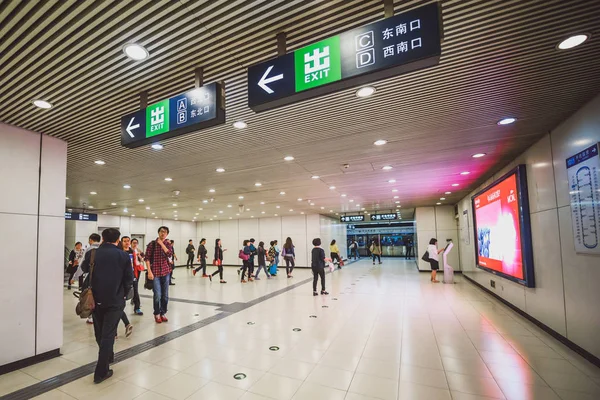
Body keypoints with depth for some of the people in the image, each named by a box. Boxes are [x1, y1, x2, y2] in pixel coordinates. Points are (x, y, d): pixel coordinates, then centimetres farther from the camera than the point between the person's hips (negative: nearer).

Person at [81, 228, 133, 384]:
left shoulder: (92, 253, -5)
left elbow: (84, 269, 18)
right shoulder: (123, 256, -11)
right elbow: (129, 279, -6)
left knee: (100, 332, 22)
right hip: (115, 300, -3)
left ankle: (108, 356, 42)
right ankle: (101, 372, 9)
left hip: (96, 299, 3)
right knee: (108, 334, 5)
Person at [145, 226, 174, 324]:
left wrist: (162, 244, -14)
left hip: (166, 272, 3)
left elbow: (170, 254, -13)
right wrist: (149, 272, -13)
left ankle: (163, 313, 23)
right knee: (157, 295, -3)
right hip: (155, 273, -3)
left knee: (165, 295, 8)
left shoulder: (168, 244, 5)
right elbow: (147, 258, -6)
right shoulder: (152, 244, -3)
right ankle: (157, 314, 18)